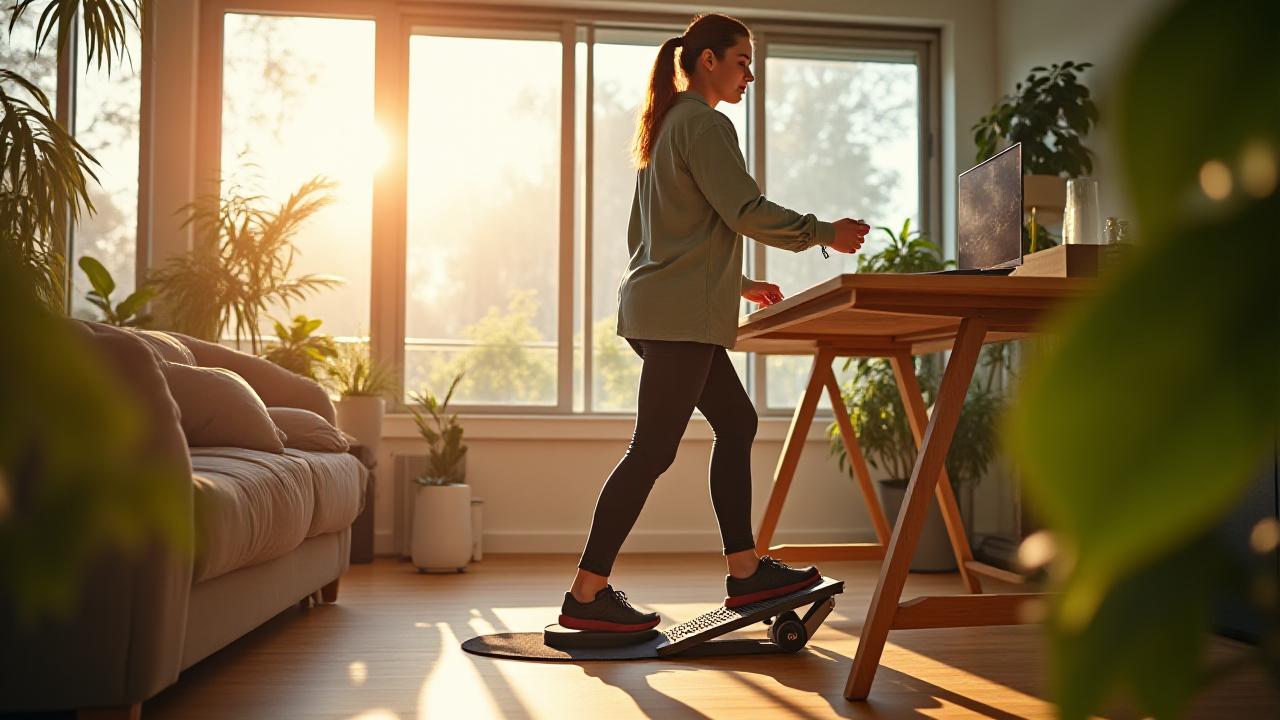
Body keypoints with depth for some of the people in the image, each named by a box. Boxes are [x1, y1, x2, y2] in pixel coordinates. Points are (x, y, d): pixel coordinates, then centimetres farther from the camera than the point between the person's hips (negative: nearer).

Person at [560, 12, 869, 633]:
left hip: (665, 309, 11)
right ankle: (587, 594, -6)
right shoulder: (705, 123, -7)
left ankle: (744, 571, 12)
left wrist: (736, 284, 24)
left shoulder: (667, 126, 23)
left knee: (736, 422, 11)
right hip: (681, 313, -10)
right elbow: (745, 210, -16)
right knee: (652, 449, -10)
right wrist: (825, 233, -5)